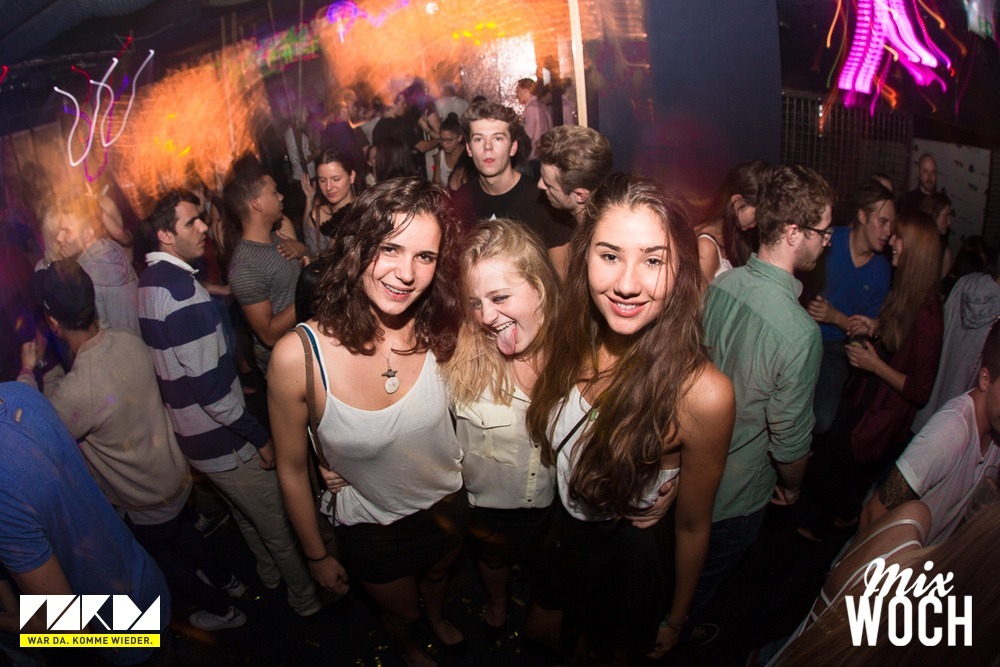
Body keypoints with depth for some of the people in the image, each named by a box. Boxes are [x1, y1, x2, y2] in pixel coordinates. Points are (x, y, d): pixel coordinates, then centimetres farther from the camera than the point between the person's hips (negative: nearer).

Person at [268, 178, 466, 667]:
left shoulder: (440, 333, -24)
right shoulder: (298, 356, -31)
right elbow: (292, 469, -14)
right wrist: (316, 556, -4)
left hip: (447, 506, 2)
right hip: (371, 530, -2)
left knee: (437, 577, 35)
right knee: (400, 611, 29)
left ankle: (438, 618, 71)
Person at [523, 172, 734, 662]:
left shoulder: (701, 393, -34)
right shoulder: (569, 343, -20)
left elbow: (692, 525, -18)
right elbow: (551, 450, -1)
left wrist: (673, 622, -4)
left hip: (629, 563, -4)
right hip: (561, 537, 4)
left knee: (603, 651, 26)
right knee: (537, 636, 30)